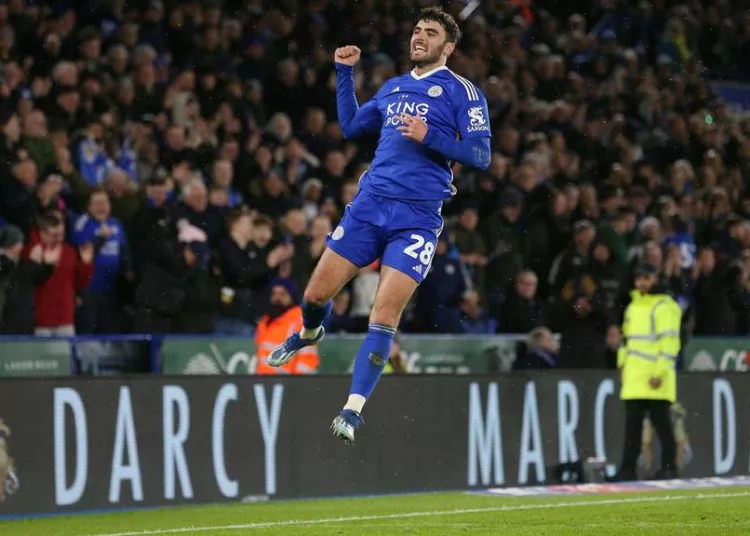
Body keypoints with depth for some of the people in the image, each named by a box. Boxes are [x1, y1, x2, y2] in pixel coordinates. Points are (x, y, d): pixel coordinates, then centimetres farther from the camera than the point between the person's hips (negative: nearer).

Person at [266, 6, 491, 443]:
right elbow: (351, 126, 28)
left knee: (385, 315, -14)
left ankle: (354, 410, -10)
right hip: (369, 205, 5)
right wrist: (345, 72, 22)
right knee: (317, 294, 6)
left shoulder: (462, 92, 0)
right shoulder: (393, 88, 18)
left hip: (417, 218, -5)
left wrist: (430, 137, -19)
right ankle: (309, 334, 42)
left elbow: (481, 155, -7)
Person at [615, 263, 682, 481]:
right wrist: (623, 364, 17)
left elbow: (669, 342, -12)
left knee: (661, 422, -3)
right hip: (634, 380, 7)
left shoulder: (664, 307, -6)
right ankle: (628, 469, 5)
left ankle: (669, 467, 2)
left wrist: (660, 373, -18)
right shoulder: (633, 307, 20)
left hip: (655, 380, -7)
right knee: (632, 424, 5)